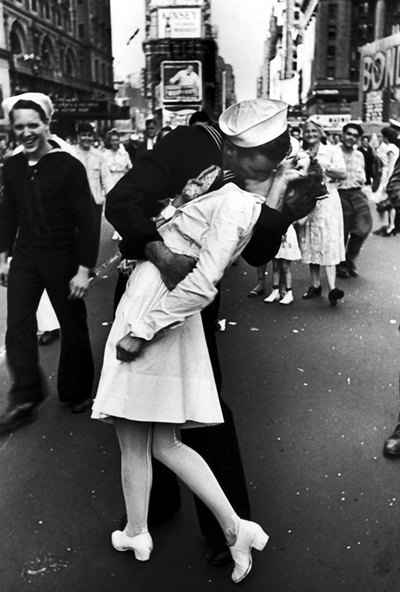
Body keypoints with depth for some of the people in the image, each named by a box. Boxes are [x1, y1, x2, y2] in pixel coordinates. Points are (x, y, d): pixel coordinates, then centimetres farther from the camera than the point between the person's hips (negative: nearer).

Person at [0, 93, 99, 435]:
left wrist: (84, 269, -16)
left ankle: (76, 393, 28)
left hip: (62, 259, -4)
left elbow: (87, 221, -13)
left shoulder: (69, 166, -12)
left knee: (73, 328, 8)